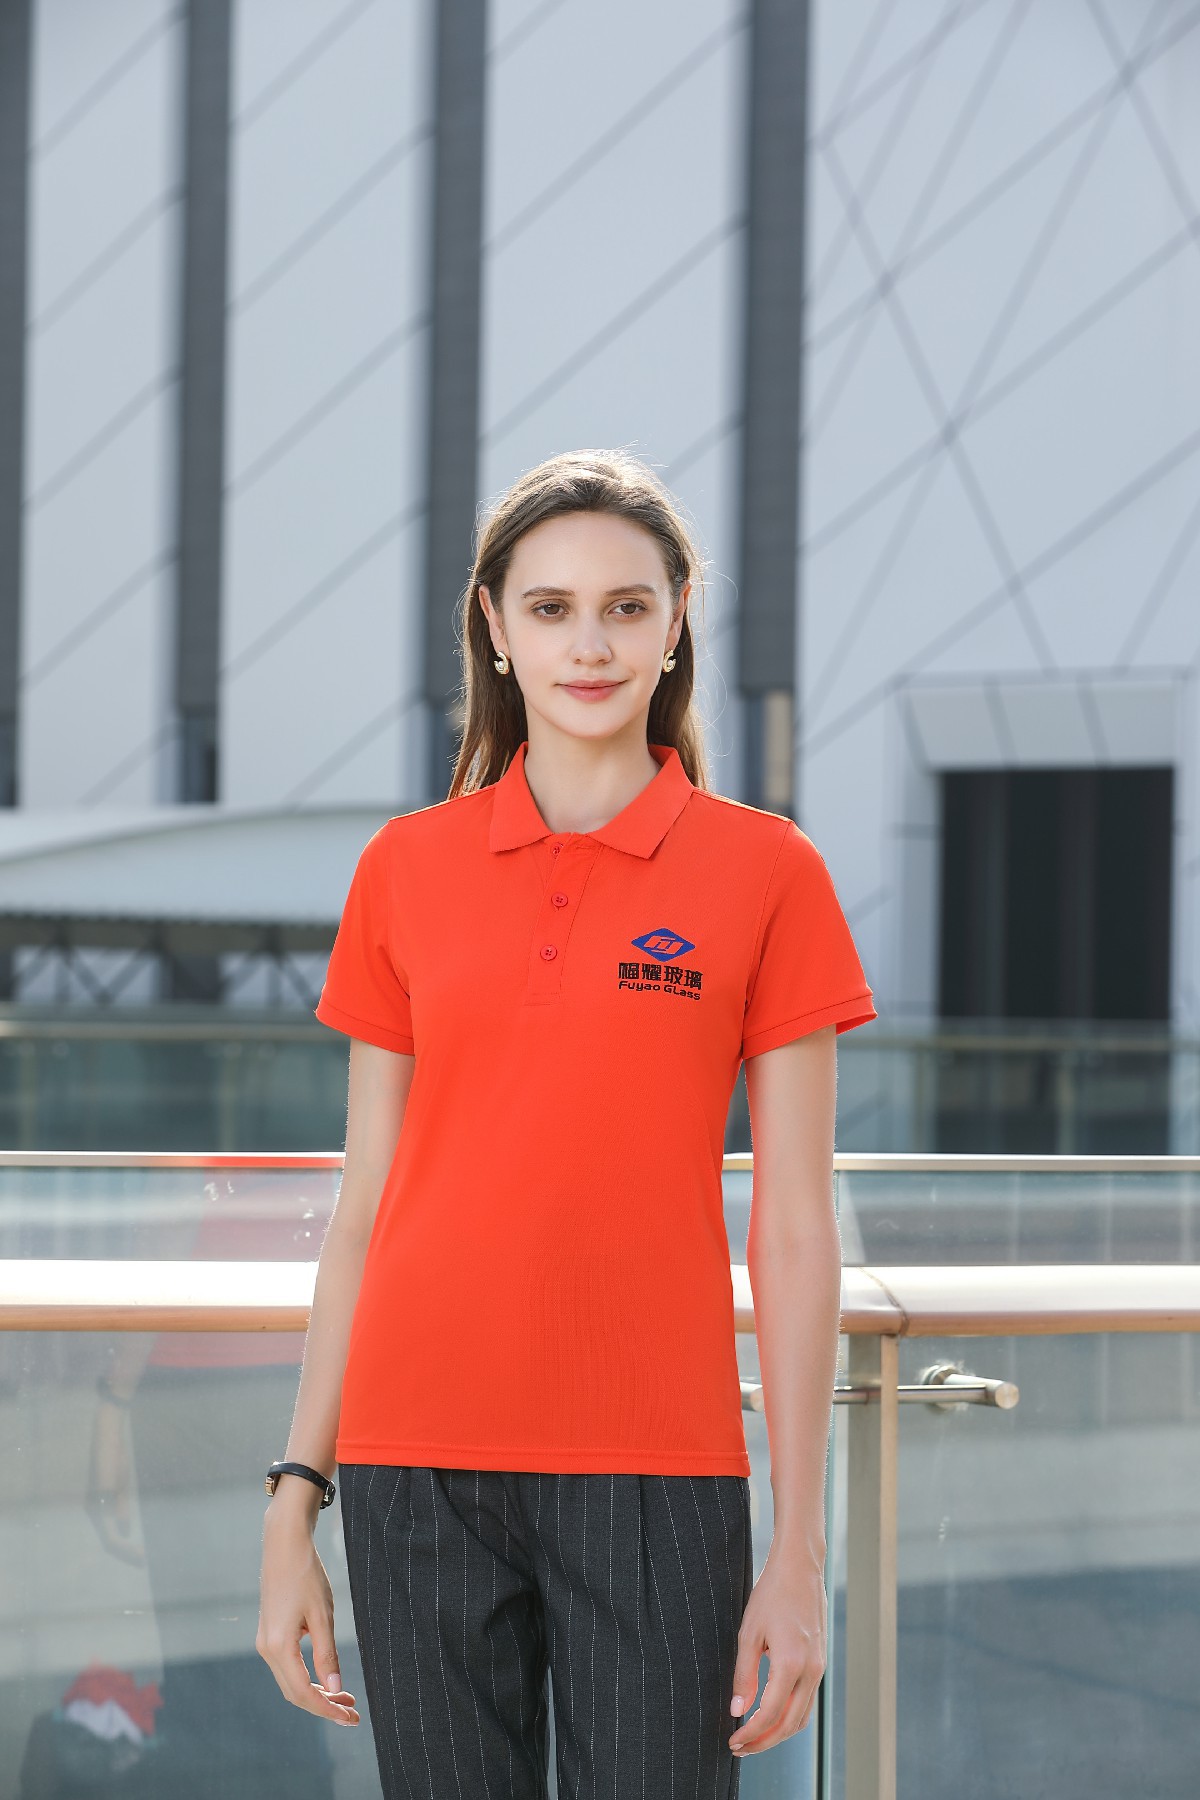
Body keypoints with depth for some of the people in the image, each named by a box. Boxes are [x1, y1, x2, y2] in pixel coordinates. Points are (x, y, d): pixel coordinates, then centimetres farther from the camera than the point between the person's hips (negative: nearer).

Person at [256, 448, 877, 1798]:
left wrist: (799, 1550, -5)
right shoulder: (407, 867, 6)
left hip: (653, 1476, -2)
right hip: (421, 1463, 2)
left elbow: (795, 1234, -2)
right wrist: (296, 1498, 5)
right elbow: (363, 1206, 9)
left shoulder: (763, 869, 0)